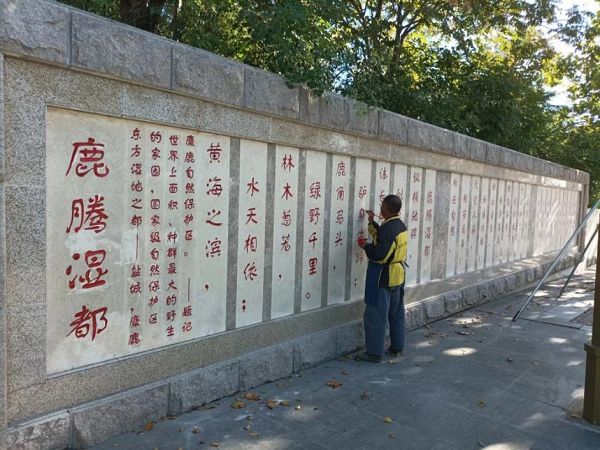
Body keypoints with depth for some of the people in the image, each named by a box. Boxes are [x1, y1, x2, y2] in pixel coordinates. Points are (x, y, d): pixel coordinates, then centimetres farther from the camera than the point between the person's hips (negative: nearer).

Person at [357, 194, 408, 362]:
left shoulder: (387, 228, -23)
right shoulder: (401, 226, 6)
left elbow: (379, 255, -28)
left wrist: (366, 247, -11)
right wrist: (372, 223, 16)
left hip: (383, 279, -9)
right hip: (398, 276, 9)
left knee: (375, 316, 0)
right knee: (397, 314, 18)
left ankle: (374, 352, 6)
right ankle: (397, 347, 29)